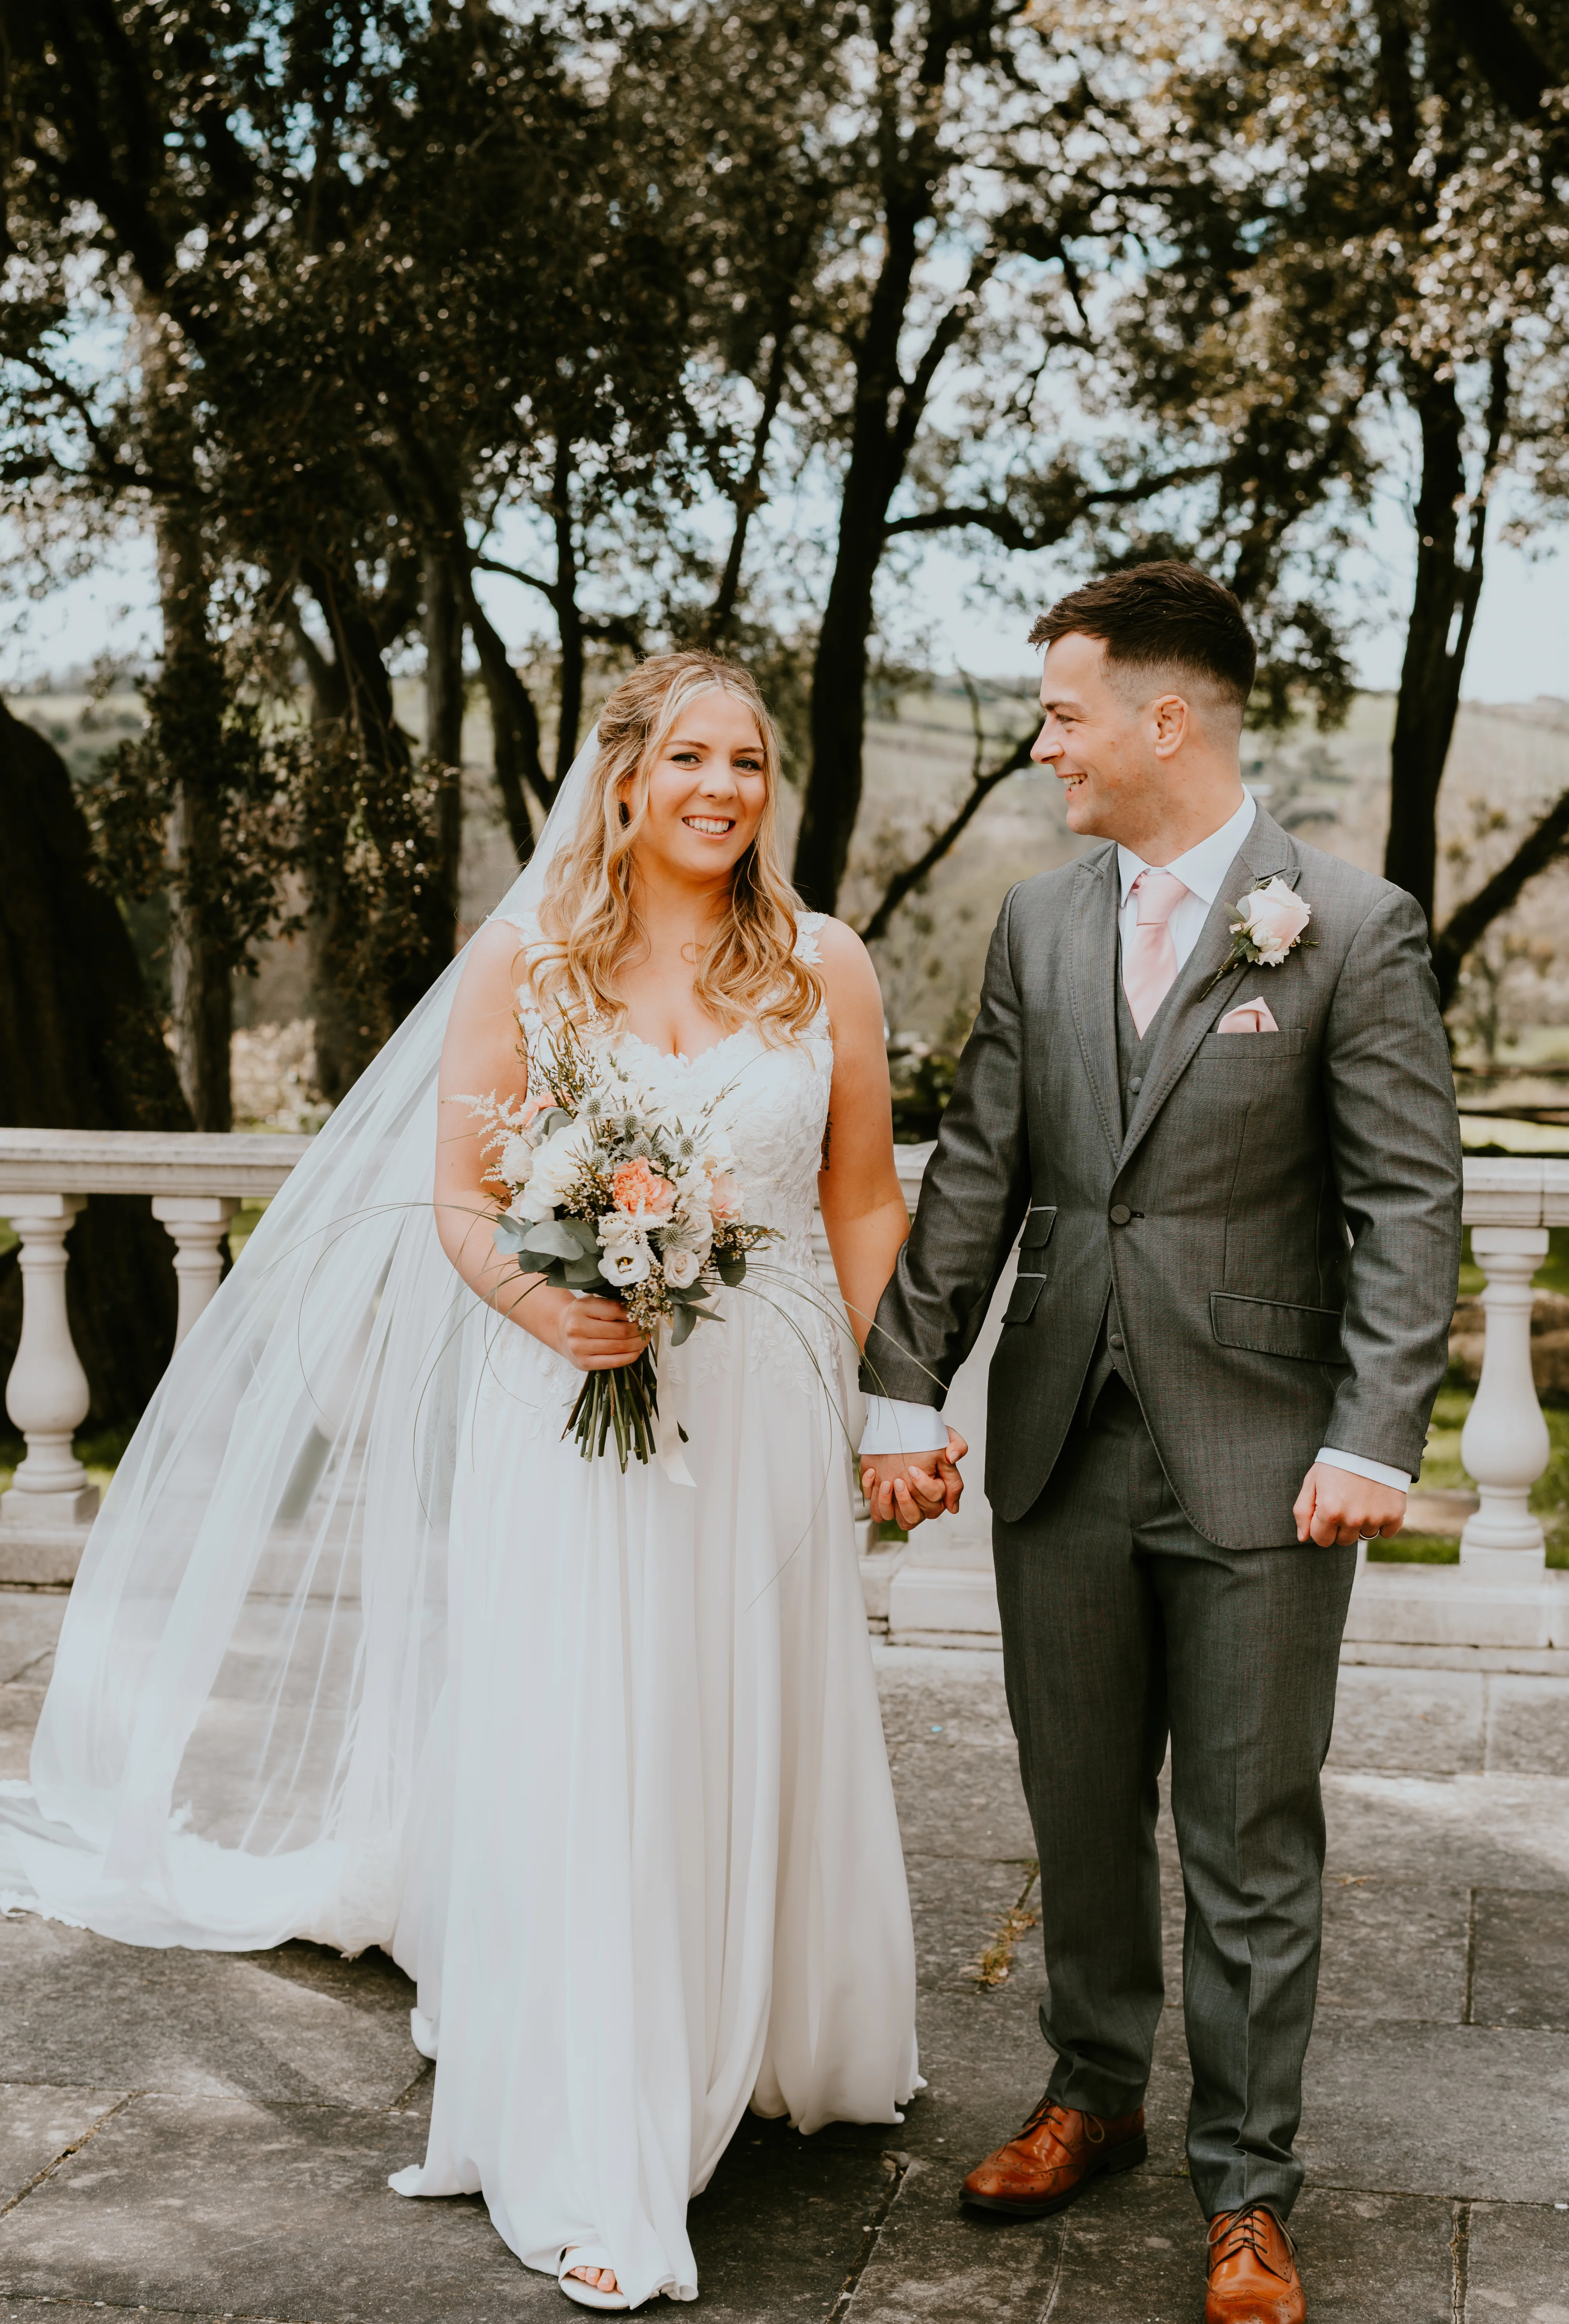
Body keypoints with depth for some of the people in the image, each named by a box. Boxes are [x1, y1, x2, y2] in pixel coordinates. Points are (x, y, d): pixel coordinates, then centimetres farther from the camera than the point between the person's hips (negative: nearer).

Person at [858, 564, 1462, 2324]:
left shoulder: (1352, 928, -6)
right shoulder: (1037, 926, 8)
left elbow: (1408, 1203, -8)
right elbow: (974, 1176, 9)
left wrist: (1376, 1439, -15)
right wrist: (905, 1389, 4)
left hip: (1254, 1462, -4)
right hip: (1062, 1451, 4)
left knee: (1250, 1849, 6)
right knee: (1080, 1815, 16)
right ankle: (1093, 2097, 36)